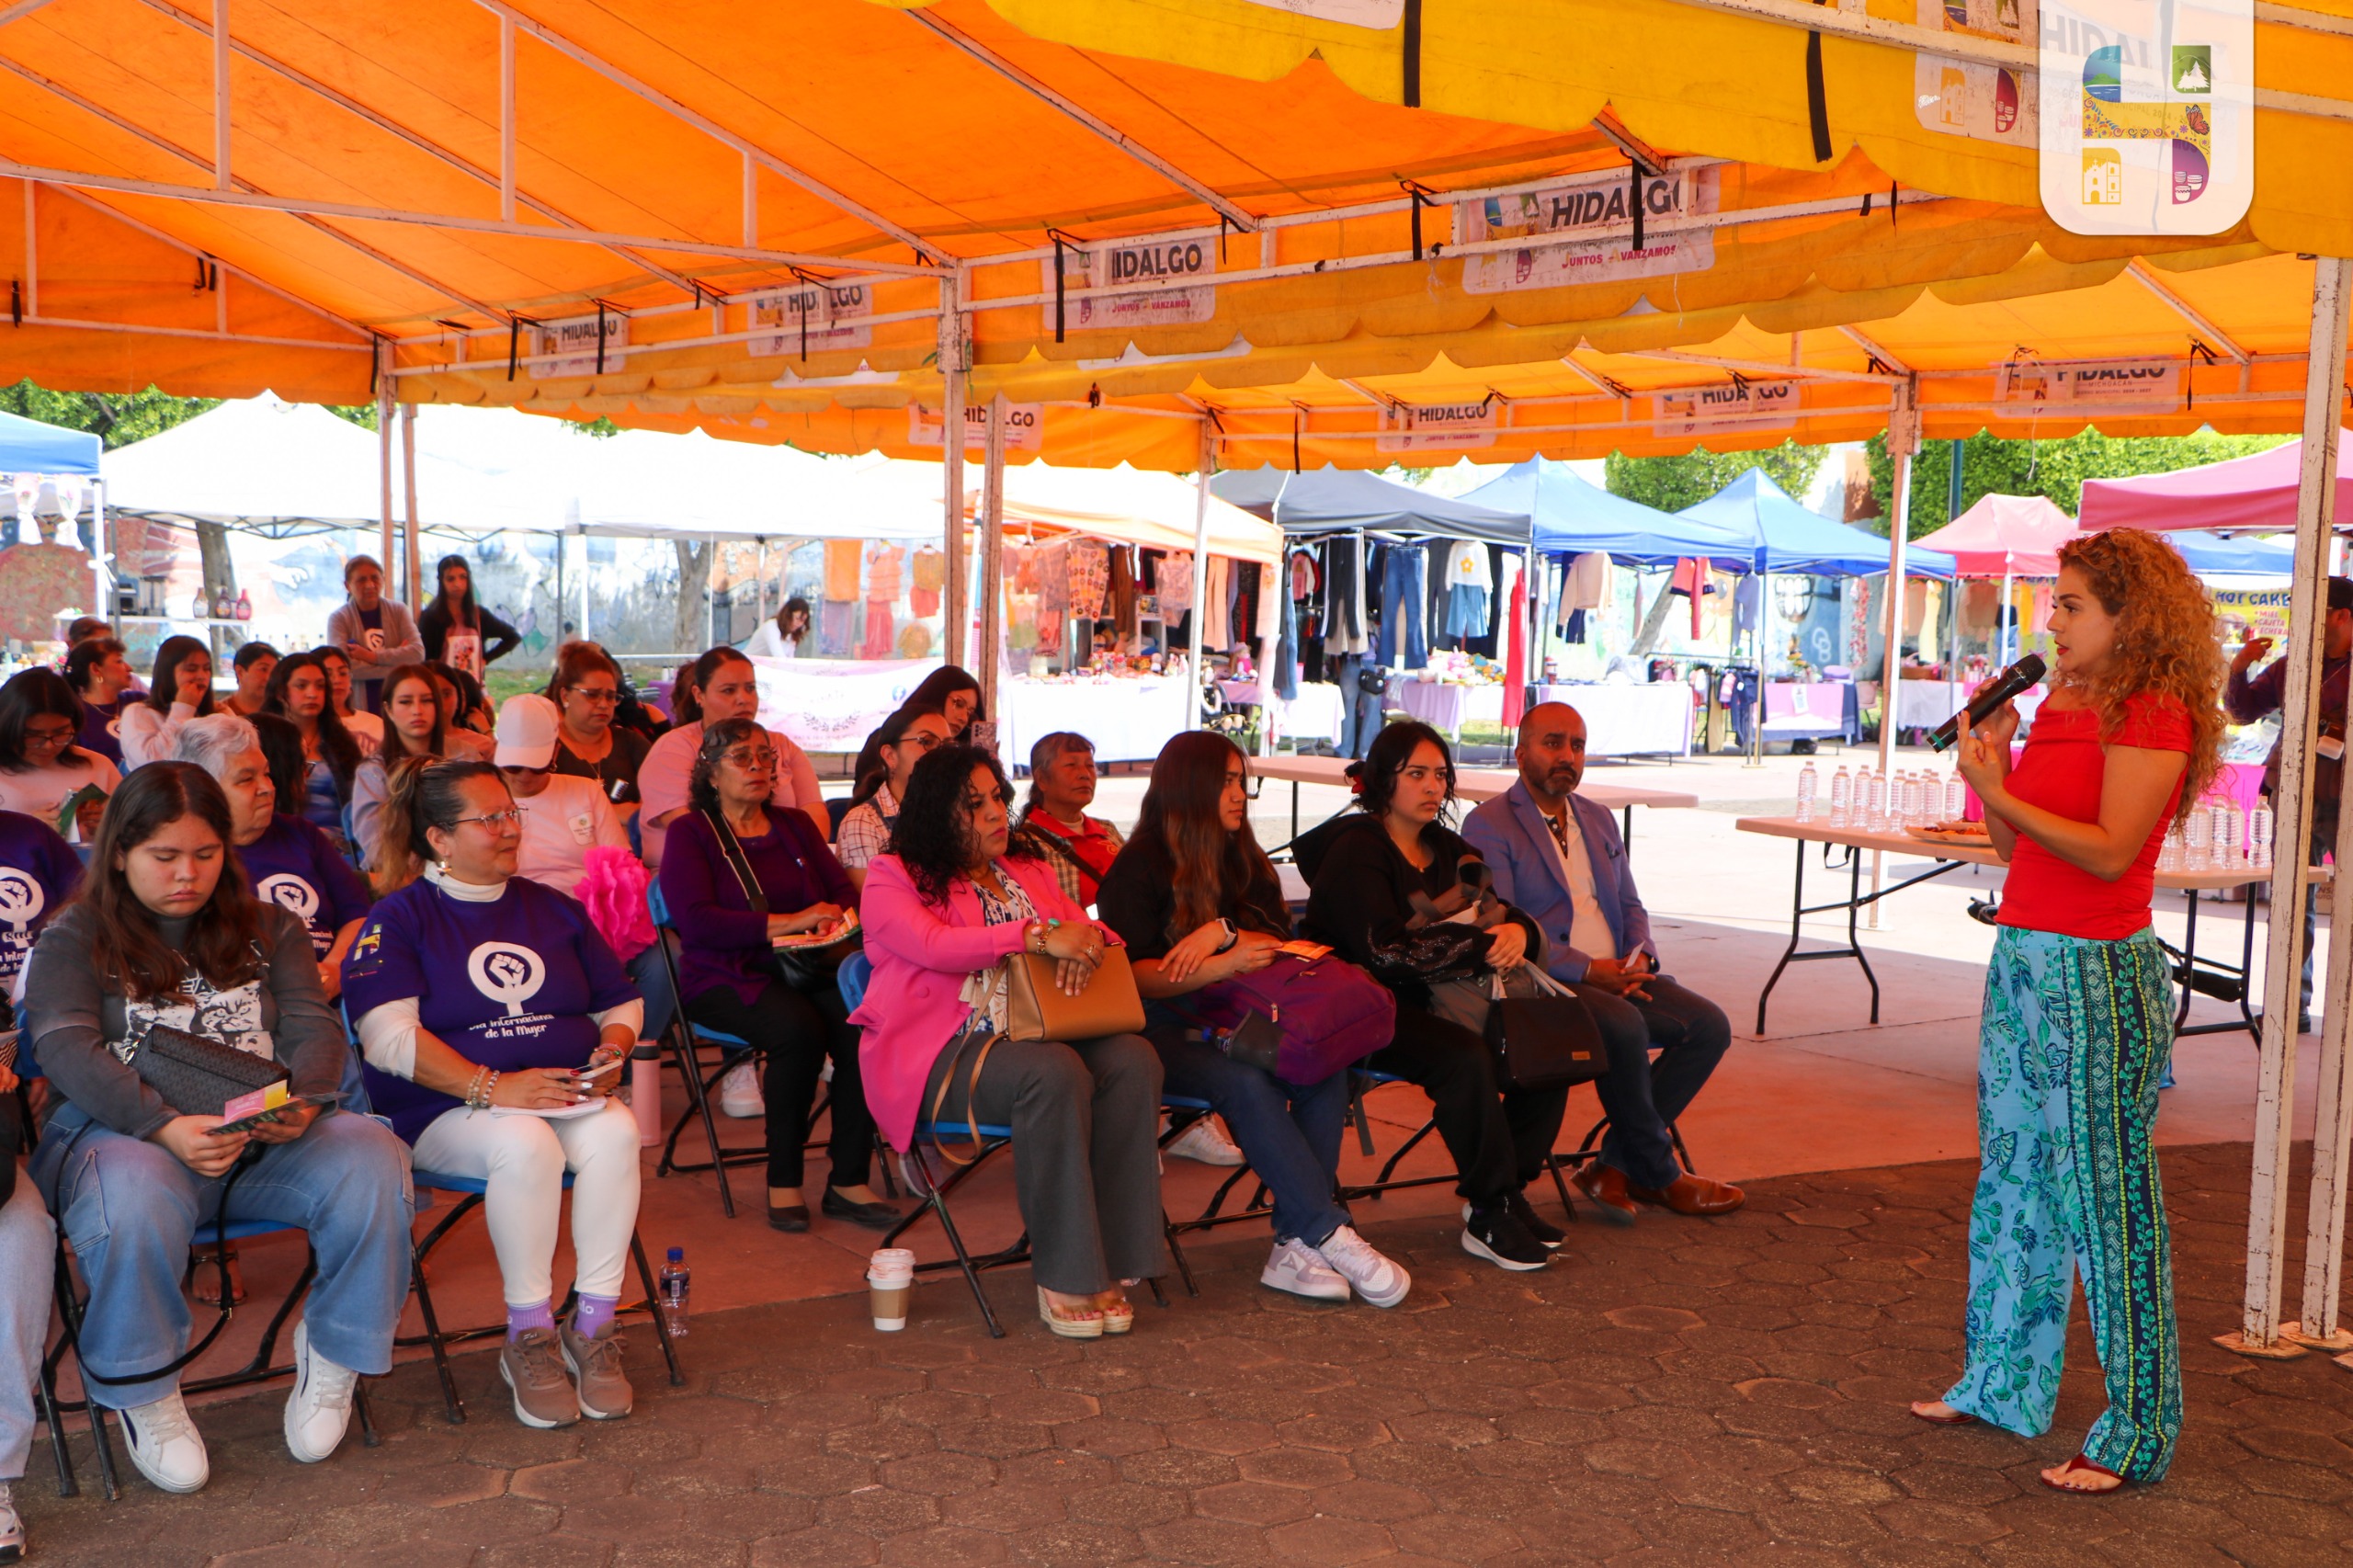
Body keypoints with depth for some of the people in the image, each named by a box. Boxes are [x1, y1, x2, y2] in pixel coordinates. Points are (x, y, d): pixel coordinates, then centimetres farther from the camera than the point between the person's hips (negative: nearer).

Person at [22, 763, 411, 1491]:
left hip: (268, 1137, 3)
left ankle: (334, 1356, -5)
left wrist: (303, 1100, -19)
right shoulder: (73, 940, 8)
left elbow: (312, 1026, 7)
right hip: (123, 1133, -3)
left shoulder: (269, 929, 18)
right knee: (136, 1199, -39)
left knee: (371, 1158, -27)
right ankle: (143, 1396, -13)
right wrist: (165, 1127, -26)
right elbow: (67, 1049, -8)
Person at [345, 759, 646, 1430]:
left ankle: (593, 1327, -22)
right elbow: (388, 1037, -10)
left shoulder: (553, 909, 19)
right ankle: (529, 1337, -22)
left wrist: (611, 1051, -4)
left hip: (569, 1096, 4)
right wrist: (492, 1086, -22)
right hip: (445, 1110, -3)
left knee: (615, 1133, -31)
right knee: (525, 1143, -37)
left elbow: (621, 1003, 21)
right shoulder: (399, 919, 4)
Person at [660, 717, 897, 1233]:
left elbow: (844, 890, 14)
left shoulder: (796, 827, 21)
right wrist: (789, 922, -16)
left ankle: (848, 1181, -20)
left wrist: (838, 917, -12)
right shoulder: (690, 833, 5)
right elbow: (695, 920, -10)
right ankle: (783, 1182, -18)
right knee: (800, 1029, -34)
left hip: (805, 969, 4)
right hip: (727, 978, -4)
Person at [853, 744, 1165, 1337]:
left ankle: (1110, 1265, -23)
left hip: (1035, 1035, 6)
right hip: (940, 1054, -5)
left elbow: (1086, 926, 16)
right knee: (1055, 1074, -35)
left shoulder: (1028, 874, 25)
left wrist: (1088, 939, -11)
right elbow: (933, 946, -14)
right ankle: (1063, 1276, -26)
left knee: (1133, 1060, -25)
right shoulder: (892, 879, 6)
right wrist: (1039, 937, -23)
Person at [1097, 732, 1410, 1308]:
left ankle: (1296, 1245, -29)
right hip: (1163, 1033, -5)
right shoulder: (1138, 868, 0)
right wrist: (1220, 967, -23)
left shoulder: (1245, 861, 20)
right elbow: (1133, 975, -9)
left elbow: (1279, 941, 8)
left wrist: (1224, 931, -13)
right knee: (1247, 1083, -35)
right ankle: (1330, 1235, -30)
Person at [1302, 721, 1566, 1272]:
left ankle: (1509, 1187, -2)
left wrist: (1519, 931, -16)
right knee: (1465, 1056, -32)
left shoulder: (1448, 849, 16)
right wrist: (1483, 946, -21)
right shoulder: (1355, 852, -8)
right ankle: (1489, 1213, -18)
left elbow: (1508, 913, 10)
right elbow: (1386, 948, -22)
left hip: (1437, 1000, 7)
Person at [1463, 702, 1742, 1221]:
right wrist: (1587, 970, -19)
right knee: (1624, 1026, -33)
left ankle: (1615, 1165, -8)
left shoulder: (1599, 820, 21)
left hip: (1614, 978, 8)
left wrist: (1638, 957, -1)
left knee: (1709, 1025, -12)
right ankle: (1659, 1174, -13)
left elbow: (1630, 905, 23)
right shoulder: (1487, 826, -4)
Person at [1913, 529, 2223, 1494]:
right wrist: (1993, 756, 2)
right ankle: (2001, 1383, 29)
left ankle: (2135, 1433, 8)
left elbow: (2109, 851, -20)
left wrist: (1999, 790, -19)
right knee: (2011, 1179, 16)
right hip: (2023, 960, 9)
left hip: (2096, 977, -9)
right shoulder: (2060, 703, 14)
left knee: (2104, 1195, -3)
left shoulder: (2154, 714, -11)